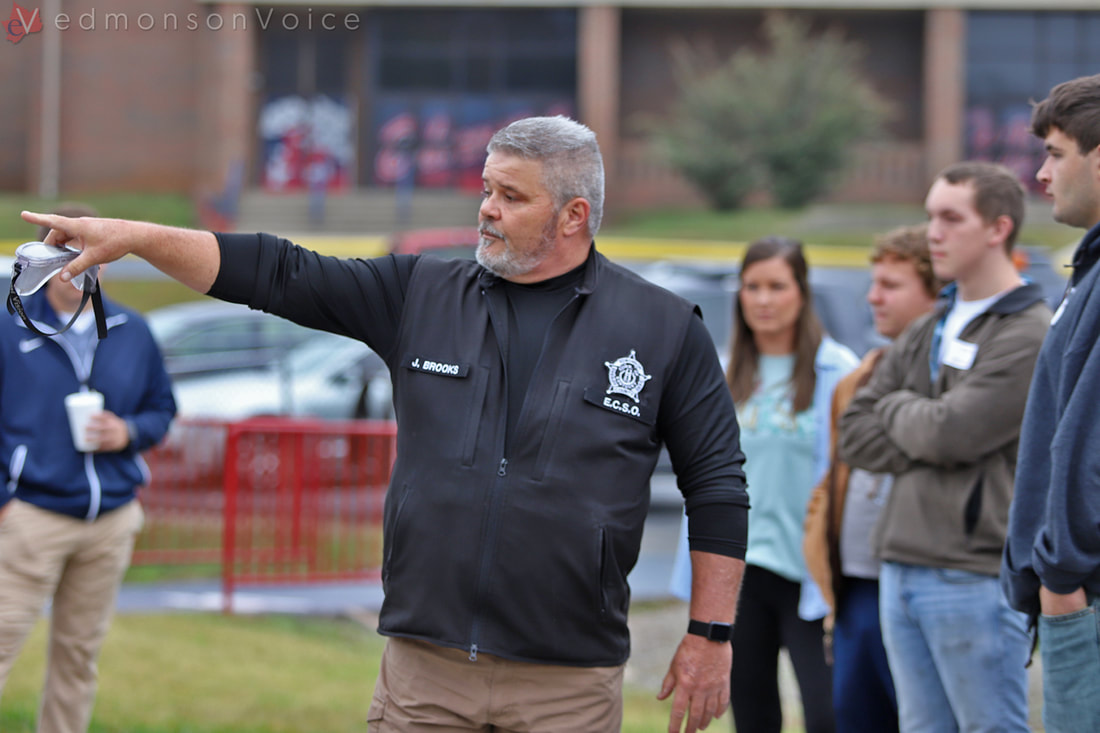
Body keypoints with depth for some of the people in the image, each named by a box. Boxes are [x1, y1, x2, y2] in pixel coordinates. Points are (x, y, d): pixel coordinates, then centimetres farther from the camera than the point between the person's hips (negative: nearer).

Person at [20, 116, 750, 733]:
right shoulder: (421, 295, 9)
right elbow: (280, 275, 7)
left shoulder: (664, 330, 2)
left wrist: (710, 636, 0)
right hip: (423, 672, 3)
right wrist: (129, 236, 0)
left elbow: (717, 487, 4)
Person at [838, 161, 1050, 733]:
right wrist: (924, 443, -7)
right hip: (903, 571, 8)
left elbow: (952, 431, -17)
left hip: (975, 578, -8)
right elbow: (855, 434, 11)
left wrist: (897, 408, 3)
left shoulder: (1029, 335, -8)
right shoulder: (926, 333, 17)